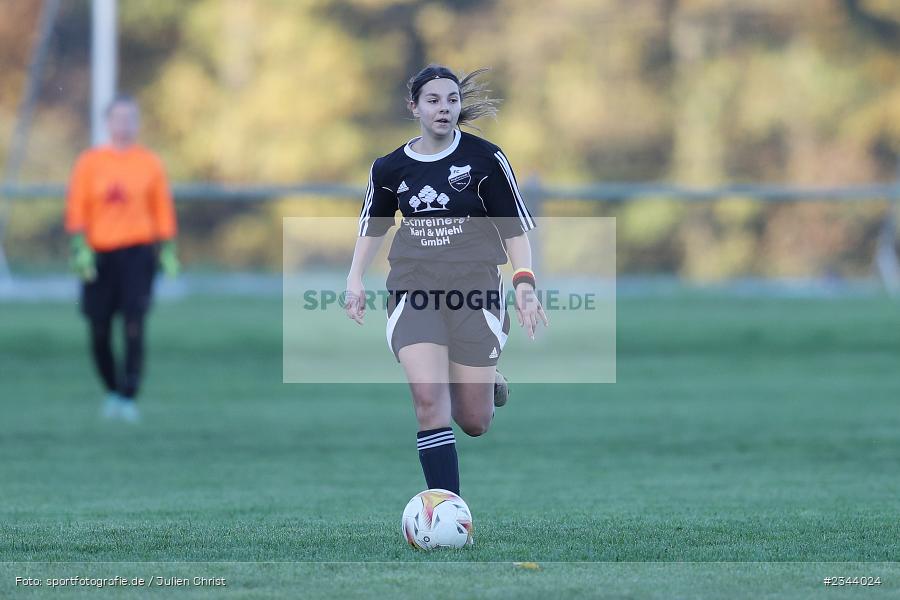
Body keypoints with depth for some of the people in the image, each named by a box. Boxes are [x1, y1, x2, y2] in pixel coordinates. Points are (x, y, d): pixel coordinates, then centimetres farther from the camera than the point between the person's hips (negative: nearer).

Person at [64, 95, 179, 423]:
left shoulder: (150, 163, 6)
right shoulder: (90, 162, 4)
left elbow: (163, 209, 8)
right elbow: (77, 207, 1)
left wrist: (167, 249, 4)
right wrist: (80, 246, -9)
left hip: (137, 252, -1)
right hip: (99, 254, 1)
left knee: (134, 328, -11)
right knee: (99, 332, 4)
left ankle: (129, 398, -9)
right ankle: (113, 391, 26)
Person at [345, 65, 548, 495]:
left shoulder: (485, 159, -3)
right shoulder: (389, 169, 5)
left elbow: (516, 228, 1)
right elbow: (372, 227, 21)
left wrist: (524, 284, -11)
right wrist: (355, 281, 11)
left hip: (474, 291, -1)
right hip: (414, 292, 1)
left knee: (473, 423, 3)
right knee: (428, 399, -20)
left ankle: (489, 382, 41)